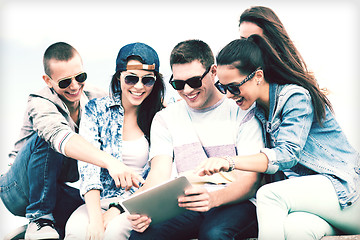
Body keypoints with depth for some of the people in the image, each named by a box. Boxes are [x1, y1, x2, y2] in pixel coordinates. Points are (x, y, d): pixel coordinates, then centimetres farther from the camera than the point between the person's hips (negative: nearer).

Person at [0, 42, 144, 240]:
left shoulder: (95, 99, -4)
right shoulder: (40, 104, -22)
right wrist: (110, 162, -59)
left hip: (64, 193, 4)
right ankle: (39, 218, -22)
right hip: (20, 191, -4)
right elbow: (61, 137, -43)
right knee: (46, 138, -32)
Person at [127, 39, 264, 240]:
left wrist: (214, 198, -27)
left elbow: (250, 180, -5)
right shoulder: (165, 119, 13)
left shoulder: (241, 112, 3)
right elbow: (159, 176, 2)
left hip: (235, 203, -1)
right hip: (185, 207, 2)